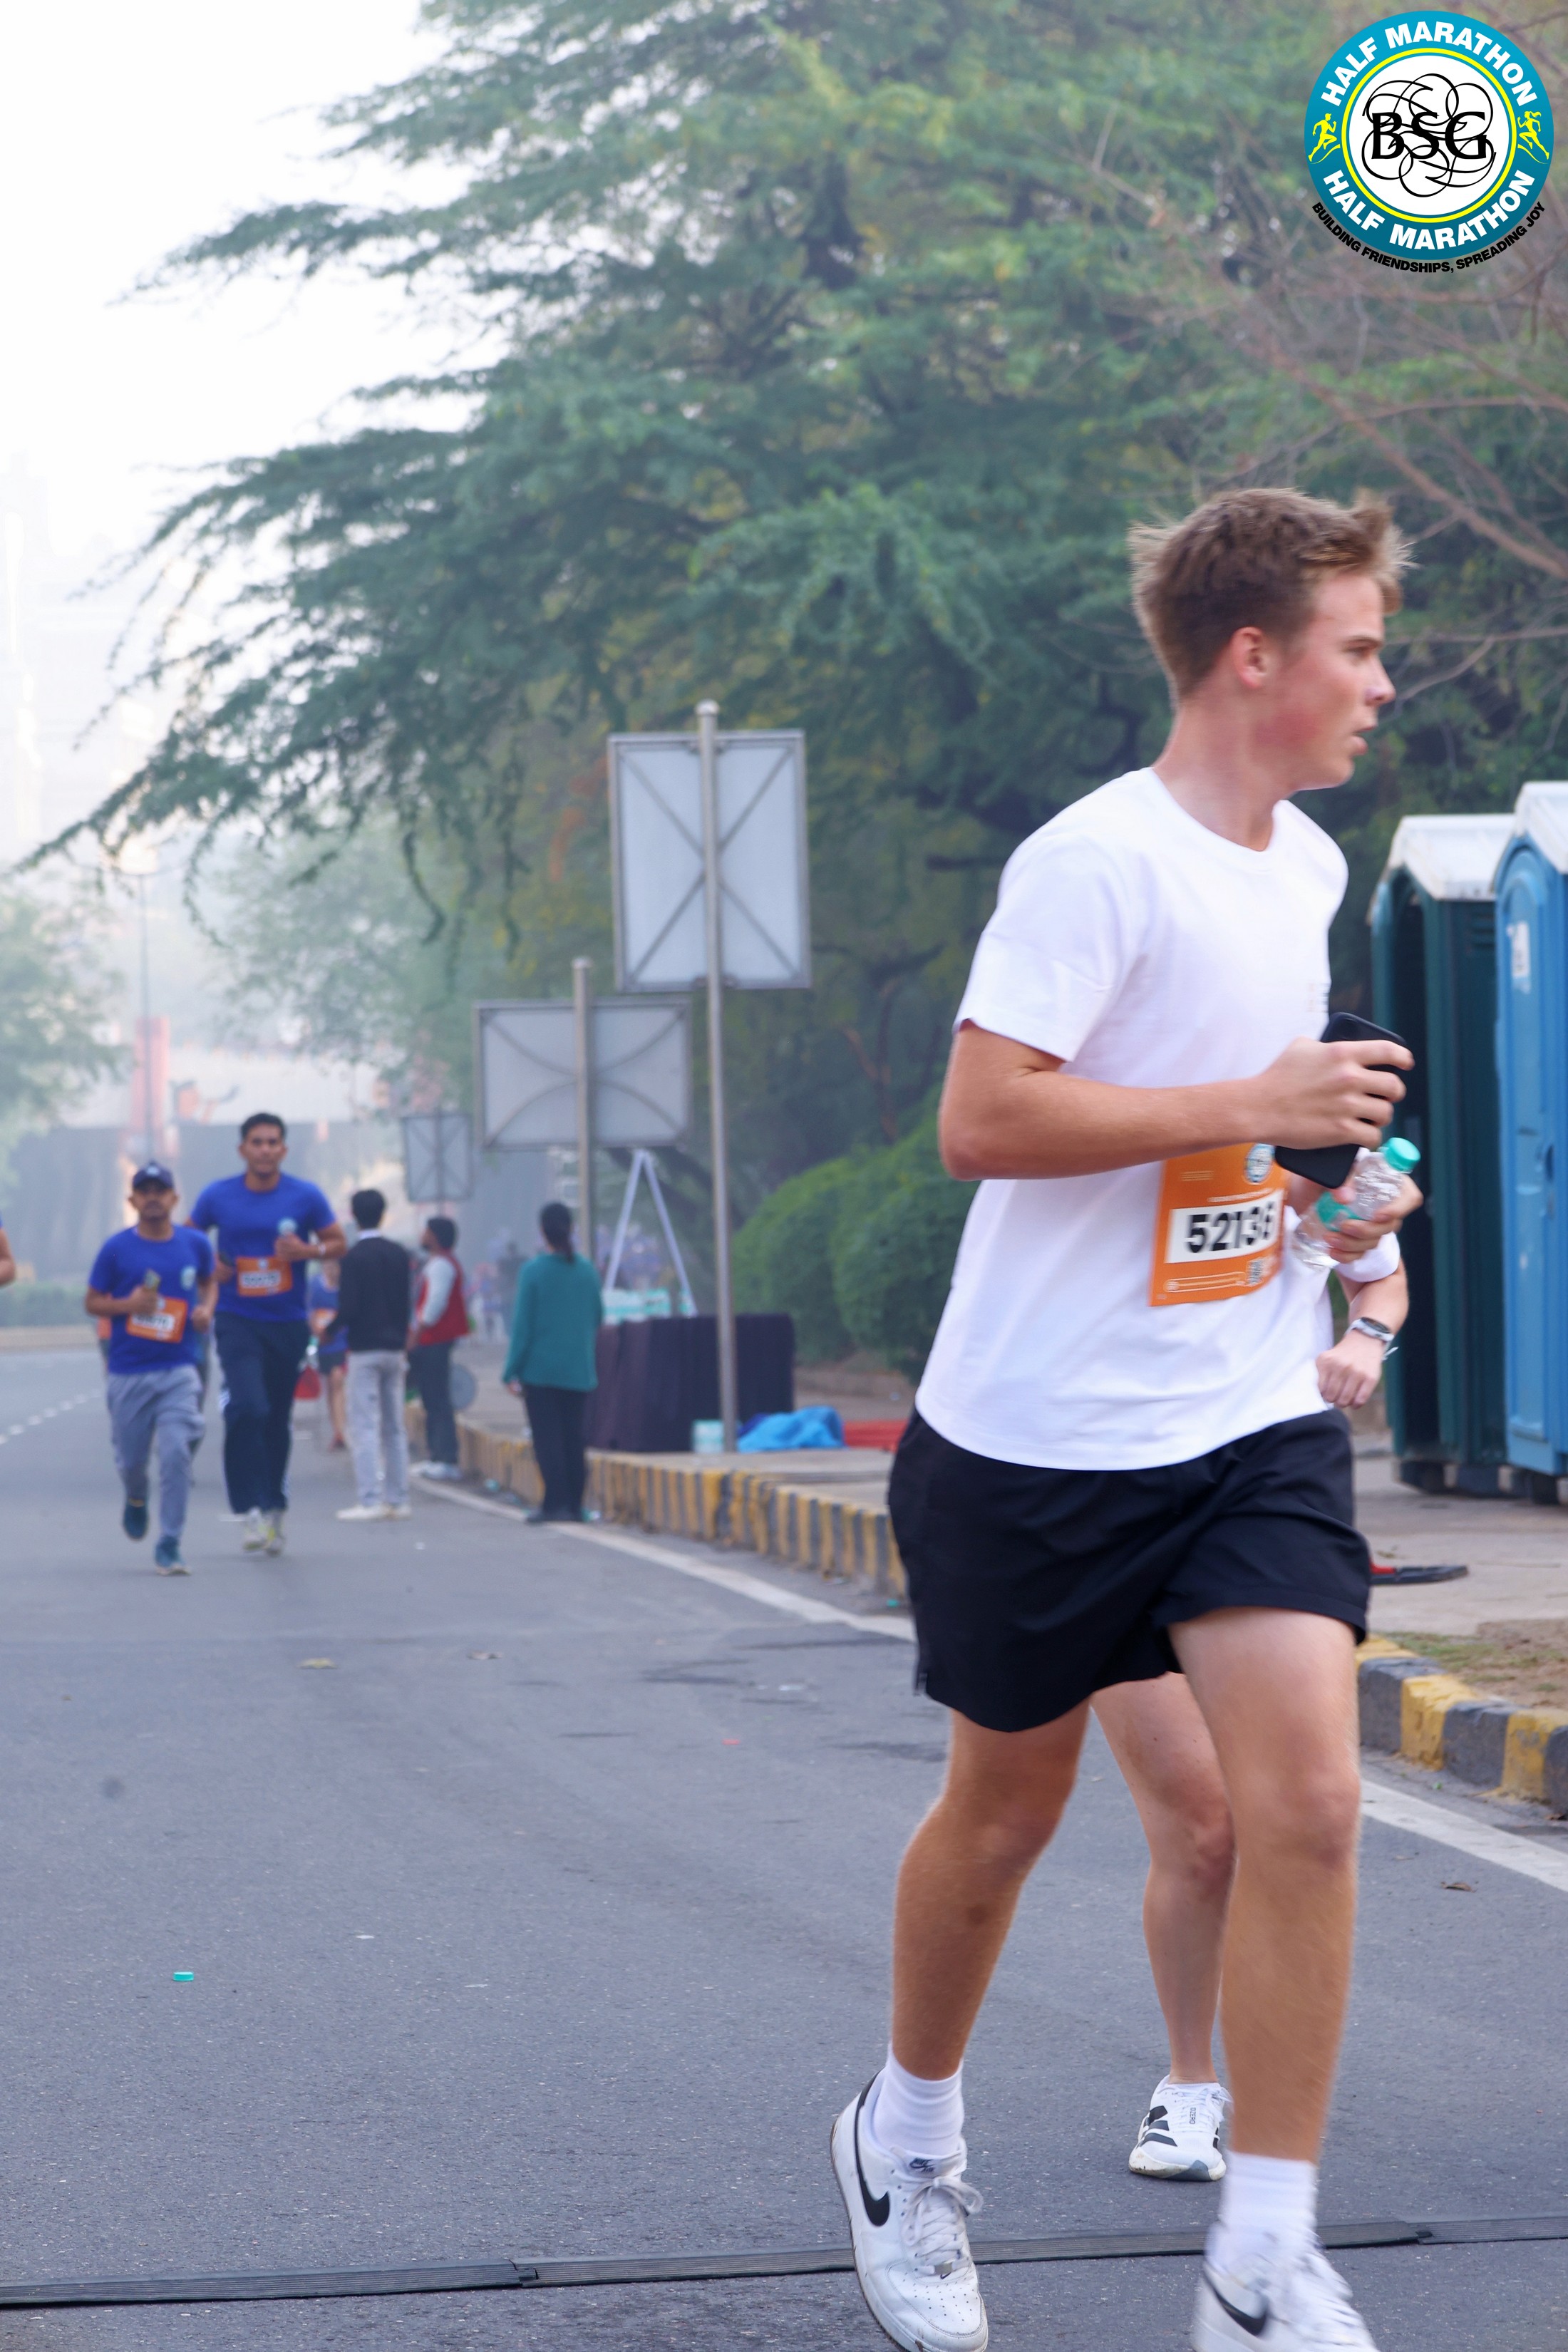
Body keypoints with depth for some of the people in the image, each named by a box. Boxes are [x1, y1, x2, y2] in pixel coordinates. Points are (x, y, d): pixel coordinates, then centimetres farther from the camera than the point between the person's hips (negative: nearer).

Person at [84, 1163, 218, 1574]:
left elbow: (210, 1281, 22)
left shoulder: (195, 1244, 3)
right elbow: (92, 1302, 4)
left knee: (176, 1454, -14)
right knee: (130, 1459, 9)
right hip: (128, 1373, 0)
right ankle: (136, 1499, 46)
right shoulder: (117, 1248, -3)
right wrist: (128, 1304, -15)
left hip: (179, 1371, 0)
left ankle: (169, 1547, -7)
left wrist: (206, 1308, 1)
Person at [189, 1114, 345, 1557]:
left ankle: (274, 1508, 26)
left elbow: (338, 1243, 8)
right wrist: (209, 1266, -6)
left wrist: (308, 1251, -13)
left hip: (288, 1322, 2)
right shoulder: (217, 1197, 0)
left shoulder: (306, 1197, 0)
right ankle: (250, 1509, -18)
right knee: (247, 1408, -21)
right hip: (237, 1319, -2)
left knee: (278, 1421, 10)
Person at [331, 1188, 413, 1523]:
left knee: (365, 1426, -6)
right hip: (395, 1349, 6)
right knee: (395, 1427, 10)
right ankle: (398, 1499, 10)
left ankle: (371, 1500, -11)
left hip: (364, 1348, -6)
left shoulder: (355, 1257, -11)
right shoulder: (400, 1254, 7)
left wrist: (329, 1331, 3)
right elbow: (407, 1303, 10)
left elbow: (348, 1307, -15)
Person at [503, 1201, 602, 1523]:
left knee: (547, 1439, -2)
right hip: (578, 1372, 4)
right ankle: (574, 1504, 10)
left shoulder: (533, 1271, -10)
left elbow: (522, 1325, -9)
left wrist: (512, 1372, -5)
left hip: (541, 1368, -4)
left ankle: (556, 1502, -9)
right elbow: (598, 1319, 15)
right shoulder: (587, 1271, 3)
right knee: (573, 1438, 10)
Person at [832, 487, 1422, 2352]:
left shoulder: (1308, 867, 11)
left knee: (1305, 1799, -11)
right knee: (1005, 1812, 10)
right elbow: (981, 1119, -23)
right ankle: (906, 2138, 37)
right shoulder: (1097, 861, -16)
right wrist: (1254, 1108, -22)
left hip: (1250, 1425, 6)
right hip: (1044, 1431, -6)